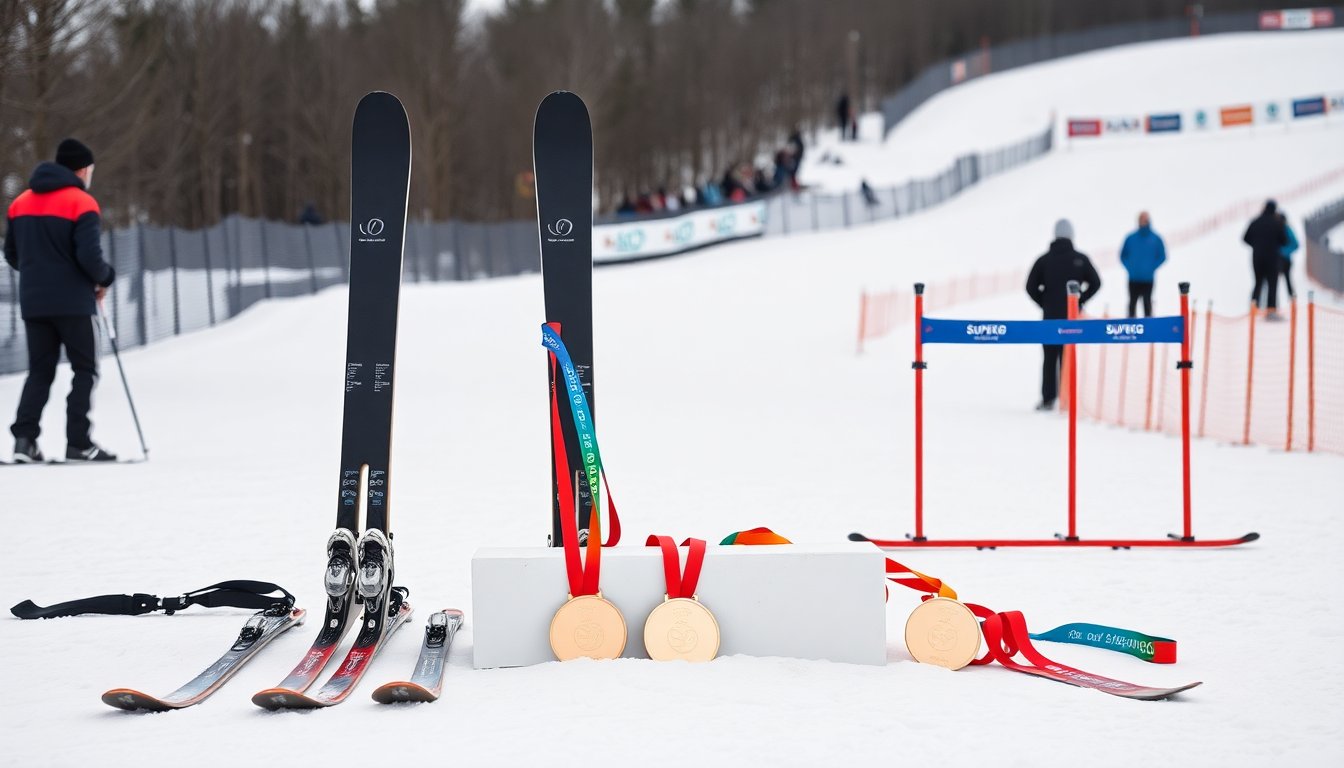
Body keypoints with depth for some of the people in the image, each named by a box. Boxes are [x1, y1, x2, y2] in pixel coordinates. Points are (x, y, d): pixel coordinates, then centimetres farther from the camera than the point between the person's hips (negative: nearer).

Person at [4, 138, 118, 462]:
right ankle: (78, 442, -3)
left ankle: (24, 437, -5)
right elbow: (89, 255, -18)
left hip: (33, 301, 6)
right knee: (85, 370, 4)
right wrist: (105, 278, 1)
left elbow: (11, 253, 15)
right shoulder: (81, 203, -9)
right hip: (73, 302, -6)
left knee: (40, 371, 11)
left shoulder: (21, 202, 12)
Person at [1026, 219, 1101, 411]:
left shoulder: (1044, 260, 0)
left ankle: (1048, 398, 0)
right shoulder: (1080, 260, -1)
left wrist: (1045, 304, 7)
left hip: (1050, 316, 0)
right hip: (1073, 316, 0)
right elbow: (1095, 283, -2)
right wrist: (1080, 301, 4)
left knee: (1050, 358, 5)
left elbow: (1031, 287, -3)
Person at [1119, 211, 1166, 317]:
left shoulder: (1155, 239, 0)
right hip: (1133, 278, 1)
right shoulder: (1131, 238, 2)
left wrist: (1152, 268, -7)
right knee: (1133, 301, 5)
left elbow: (1162, 256, 3)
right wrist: (1129, 267, -4)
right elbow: (1123, 255, 9)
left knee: (1147, 301, 3)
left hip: (1148, 279, -1)